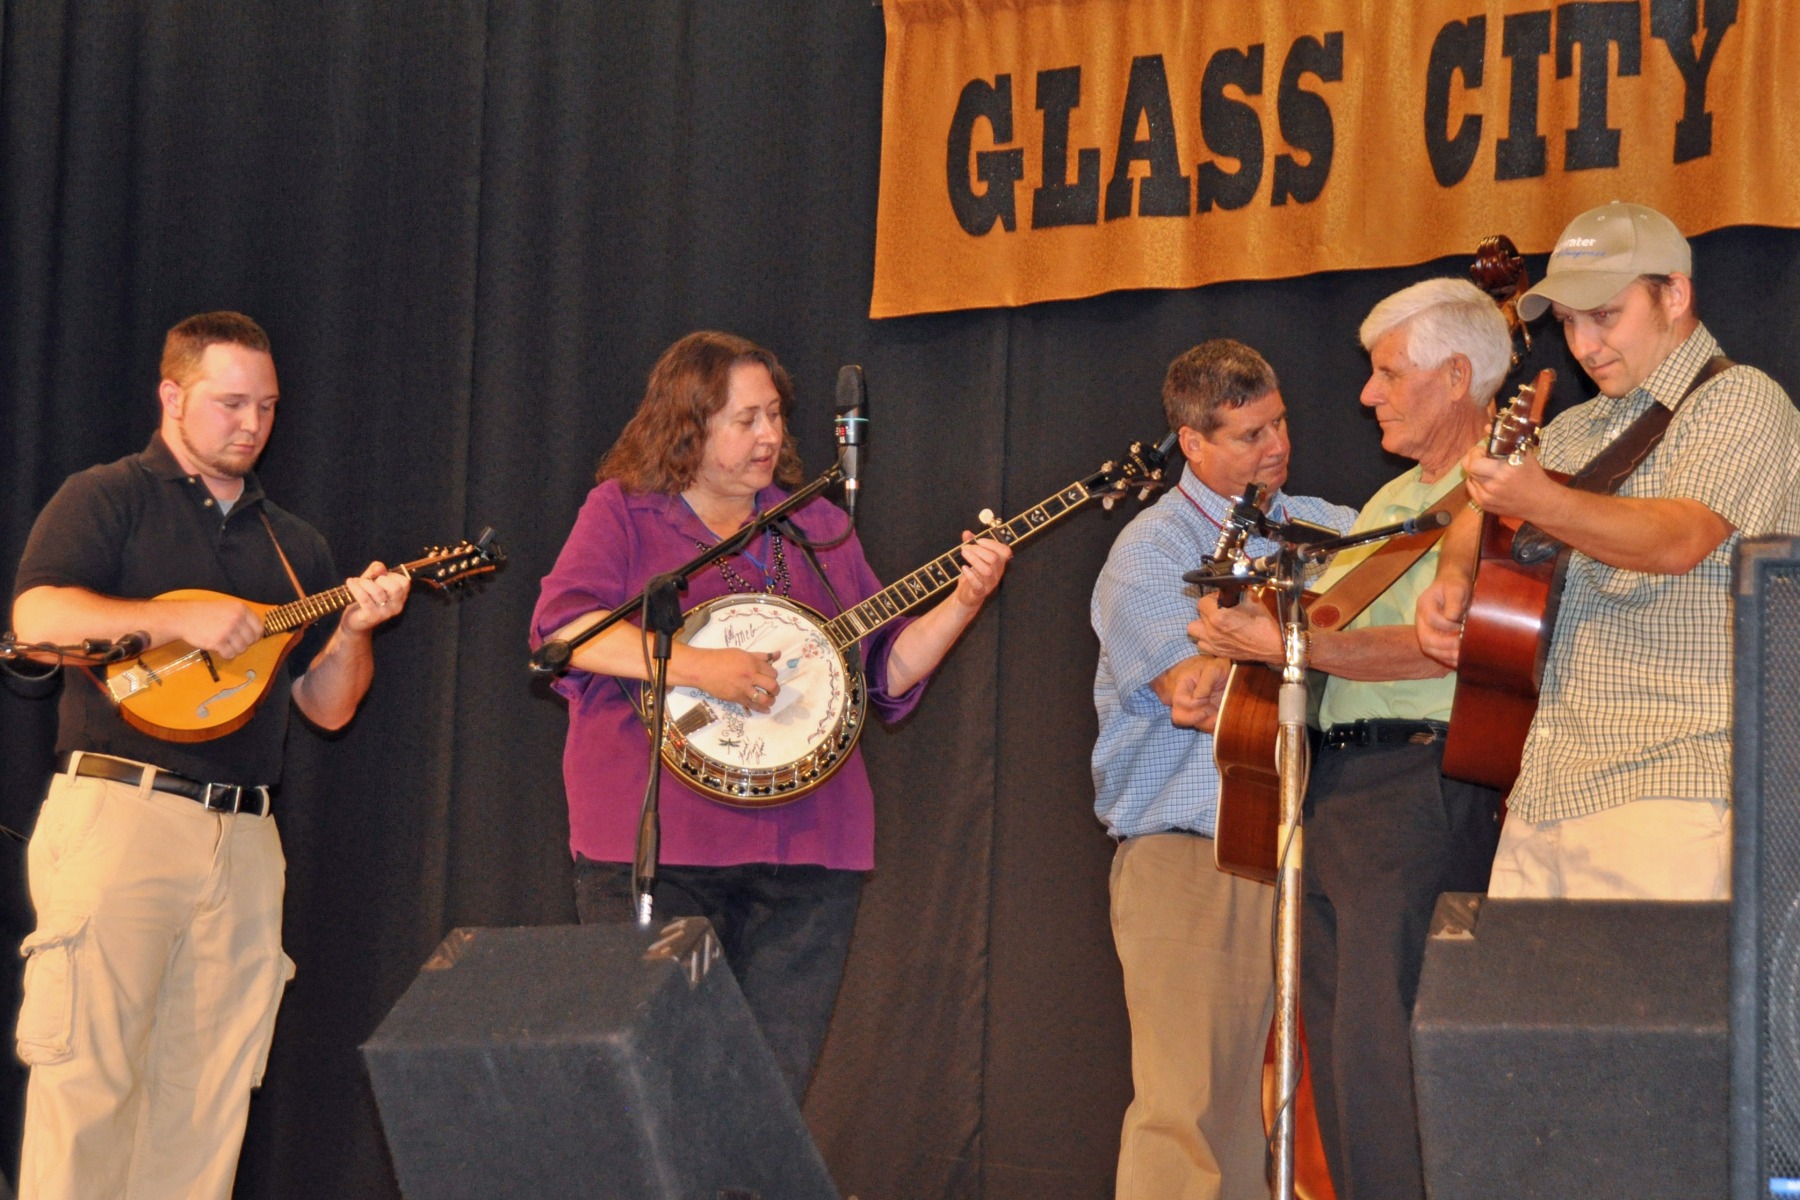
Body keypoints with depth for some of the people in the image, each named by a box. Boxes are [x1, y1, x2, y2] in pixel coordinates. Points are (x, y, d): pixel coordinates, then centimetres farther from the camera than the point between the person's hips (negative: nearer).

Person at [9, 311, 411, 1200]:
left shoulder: (291, 544, 22)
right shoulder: (108, 499, 5)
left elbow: (328, 707, 18)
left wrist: (354, 627, 0)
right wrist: (181, 620, -17)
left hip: (243, 832, 6)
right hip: (119, 809, -6)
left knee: (209, 1087, 2)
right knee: (90, 1068, -11)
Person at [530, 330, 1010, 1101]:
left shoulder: (818, 531, 17)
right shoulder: (623, 512, 5)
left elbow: (885, 669, 17)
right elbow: (560, 624, -11)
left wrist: (962, 602, 1)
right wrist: (698, 667, -20)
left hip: (803, 852, 4)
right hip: (654, 843, -4)